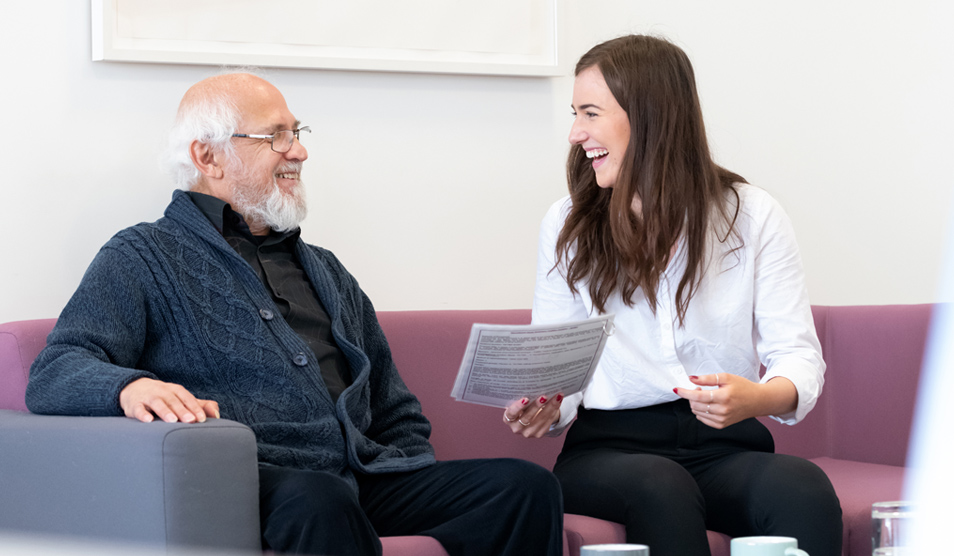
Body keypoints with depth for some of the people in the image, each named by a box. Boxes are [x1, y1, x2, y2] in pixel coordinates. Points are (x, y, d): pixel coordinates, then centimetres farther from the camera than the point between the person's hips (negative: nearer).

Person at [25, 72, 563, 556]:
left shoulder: (326, 271, 31)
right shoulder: (144, 258, 10)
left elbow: (396, 414, 32)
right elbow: (53, 375, -4)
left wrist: (422, 491, 9)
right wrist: (131, 387, -28)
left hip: (366, 479, 6)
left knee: (528, 487, -18)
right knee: (321, 500, -41)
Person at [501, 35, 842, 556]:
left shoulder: (753, 215, 6)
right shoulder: (567, 225, 11)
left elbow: (799, 355, 0)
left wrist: (761, 397, -24)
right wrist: (544, 407, -14)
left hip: (726, 447, 0)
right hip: (608, 447, 0)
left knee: (805, 489, -34)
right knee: (662, 489, -37)